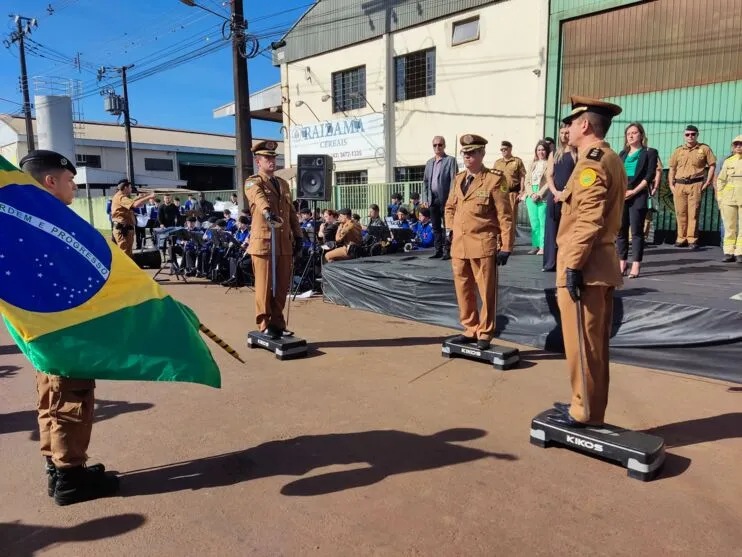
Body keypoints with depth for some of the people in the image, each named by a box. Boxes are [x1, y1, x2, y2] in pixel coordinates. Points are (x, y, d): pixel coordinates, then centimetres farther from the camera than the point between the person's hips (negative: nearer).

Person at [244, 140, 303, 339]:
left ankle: (277, 323, 20)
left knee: (282, 285, 7)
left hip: (285, 243, 6)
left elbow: (292, 212, 21)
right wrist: (268, 211, -46)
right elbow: (259, 197, -25)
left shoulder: (283, 183, 20)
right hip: (263, 242, -5)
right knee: (264, 285, -1)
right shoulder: (253, 183, -1)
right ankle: (265, 326, 9)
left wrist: (298, 236, 14)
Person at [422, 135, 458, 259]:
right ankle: (438, 251, 15)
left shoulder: (451, 160, -2)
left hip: (445, 199, -6)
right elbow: (425, 181, 16)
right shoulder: (429, 162, 16)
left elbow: (454, 180, -9)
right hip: (433, 199, 6)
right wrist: (425, 199, 7)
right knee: (436, 227, 9)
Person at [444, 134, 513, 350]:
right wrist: (449, 230, 11)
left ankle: (484, 334, 17)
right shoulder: (458, 178, 13)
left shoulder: (495, 179, -6)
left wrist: (506, 247, -10)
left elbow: (505, 215, -7)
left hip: (482, 245, -6)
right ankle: (470, 329, 26)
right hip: (459, 245, 6)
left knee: (486, 292, 4)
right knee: (463, 291, 12)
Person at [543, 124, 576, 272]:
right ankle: (551, 263, 7)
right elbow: (549, 176, 7)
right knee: (552, 229, 2)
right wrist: (555, 192, -9)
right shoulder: (554, 154, 15)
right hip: (554, 196, 3)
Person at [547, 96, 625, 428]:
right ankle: (592, 407, 26)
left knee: (581, 343, 0)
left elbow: (588, 222, -23)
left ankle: (583, 412, 11)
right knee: (595, 344, 15)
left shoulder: (591, 163, -15)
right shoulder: (612, 161, 16)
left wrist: (573, 265, -21)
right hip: (603, 265, 10)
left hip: (584, 267, -10)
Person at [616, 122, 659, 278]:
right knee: (620, 231, 4)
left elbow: (650, 175, -4)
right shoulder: (623, 153, 19)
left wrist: (634, 191, -12)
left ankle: (636, 266, -4)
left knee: (636, 231, -5)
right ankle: (622, 263, 11)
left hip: (638, 196, -4)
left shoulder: (649, 152, 5)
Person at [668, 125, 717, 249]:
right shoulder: (678, 150, 14)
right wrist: (671, 184, 5)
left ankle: (692, 239, -1)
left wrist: (707, 183, -1)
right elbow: (672, 168, 15)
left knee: (693, 213, -5)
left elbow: (712, 166, 6)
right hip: (679, 185, 3)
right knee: (680, 212, 3)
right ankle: (681, 238, 11)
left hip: (696, 185, -3)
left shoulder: (704, 149, 6)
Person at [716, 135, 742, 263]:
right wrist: (719, 198, 3)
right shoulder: (728, 162, 10)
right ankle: (729, 252, 7)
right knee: (729, 227, 3)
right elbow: (721, 180, 10)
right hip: (728, 198, 2)